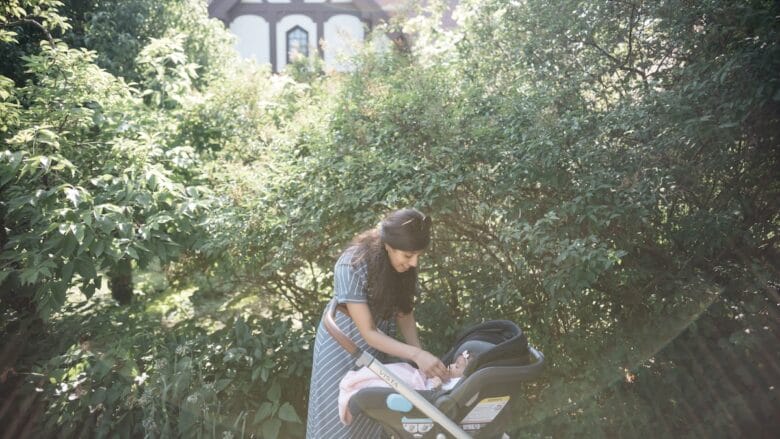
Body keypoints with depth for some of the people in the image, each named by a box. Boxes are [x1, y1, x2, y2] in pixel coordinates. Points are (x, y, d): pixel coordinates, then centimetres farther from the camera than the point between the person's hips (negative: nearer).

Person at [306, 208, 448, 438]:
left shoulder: (404, 265, -15)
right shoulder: (352, 266, -32)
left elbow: (404, 312, -5)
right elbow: (368, 333, -28)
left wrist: (420, 354, -19)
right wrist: (416, 354, -37)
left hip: (376, 348, 5)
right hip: (343, 347, -5)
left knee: (370, 419, 13)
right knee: (338, 419, 6)